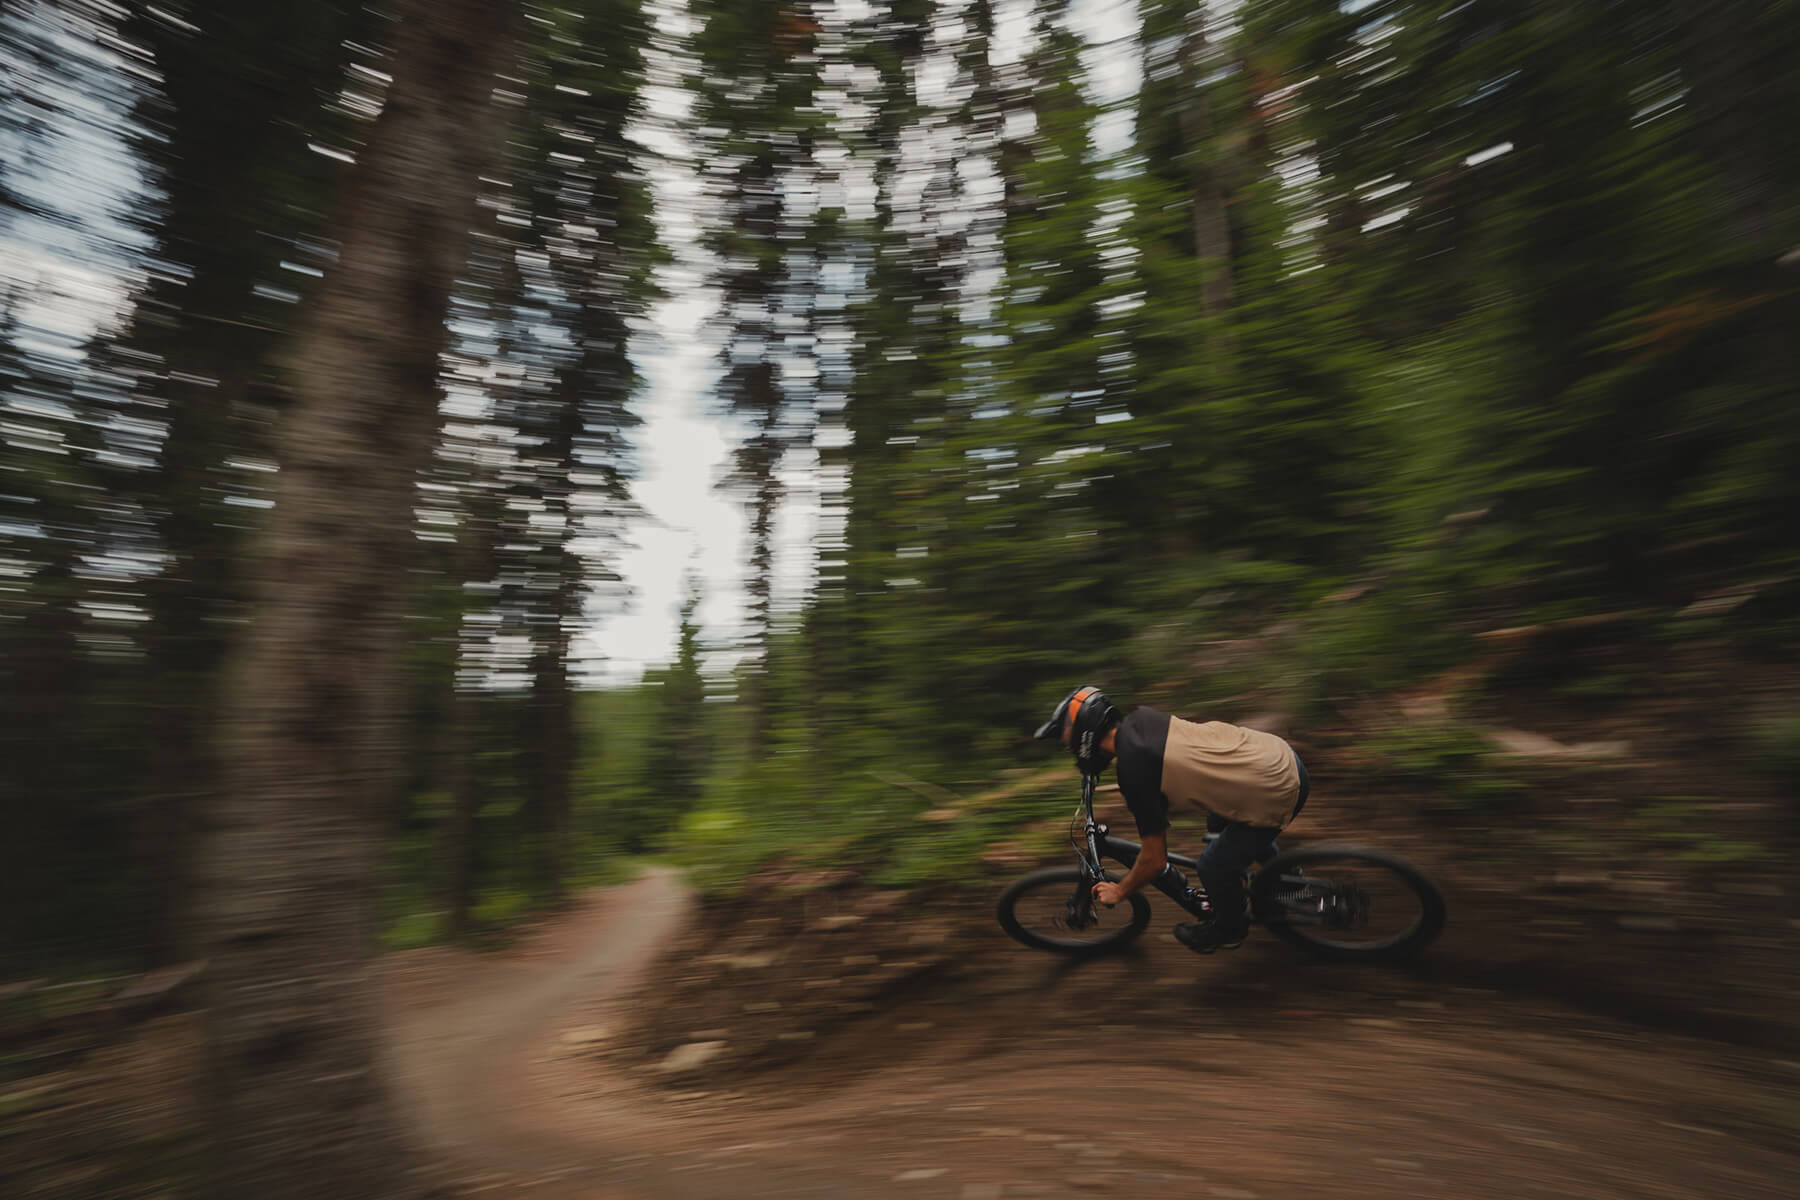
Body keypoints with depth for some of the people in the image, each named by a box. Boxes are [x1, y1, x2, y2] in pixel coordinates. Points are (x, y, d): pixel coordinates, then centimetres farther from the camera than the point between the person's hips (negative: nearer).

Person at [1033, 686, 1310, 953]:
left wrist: (1118, 892, 5)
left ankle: (1229, 930, 36)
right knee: (1219, 823, 29)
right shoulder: (1139, 717, -2)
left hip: (1276, 795, -8)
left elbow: (1155, 860, -13)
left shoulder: (1134, 774, -24)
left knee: (1214, 867, 7)